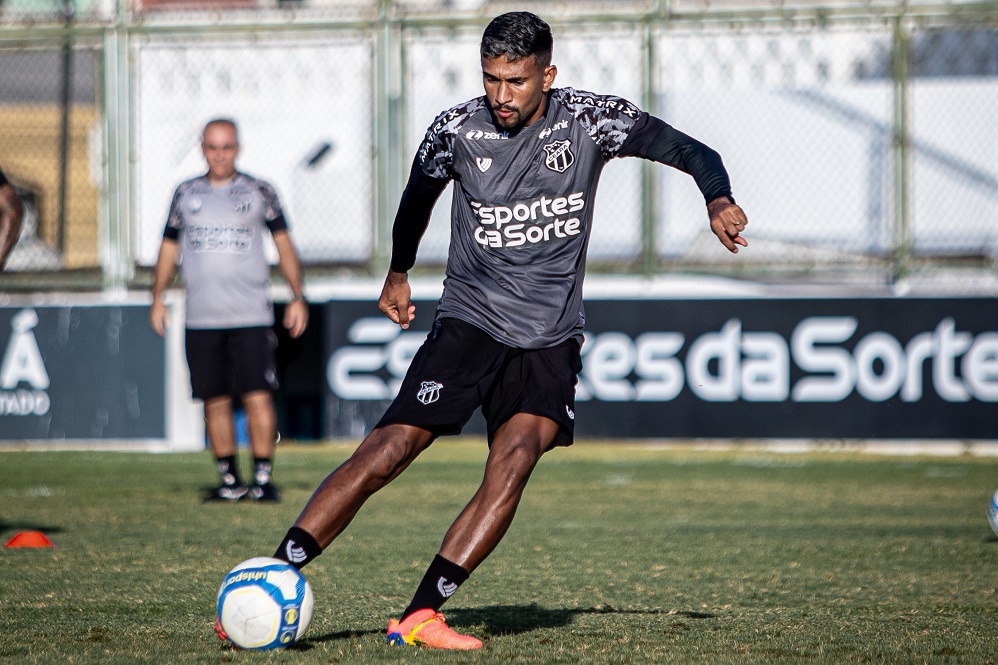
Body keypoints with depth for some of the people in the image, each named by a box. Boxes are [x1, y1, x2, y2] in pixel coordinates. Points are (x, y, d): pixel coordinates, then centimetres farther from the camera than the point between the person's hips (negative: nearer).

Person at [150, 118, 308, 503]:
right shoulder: (186, 194, 12)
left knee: (257, 396, -11)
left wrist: (298, 297, 2)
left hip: (250, 316, -2)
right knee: (215, 400, 3)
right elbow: (169, 247, 18)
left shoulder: (259, 193, 5)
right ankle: (229, 480, 11)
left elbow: (284, 244, 9)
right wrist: (158, 298, 9)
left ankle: (263, 477, -5)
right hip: (201, 320, 3)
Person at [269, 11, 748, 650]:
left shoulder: (590, 119, -6)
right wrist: (399, 273, 29)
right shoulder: (456, 129, -4)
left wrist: (720, 201, -24)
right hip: (469, 320, 0)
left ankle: (422, 614, -24)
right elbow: (419, 194, 17)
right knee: (387, 450, -16)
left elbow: (692, 152, -3)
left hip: (550, 339, 1)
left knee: (517, 456, -24)